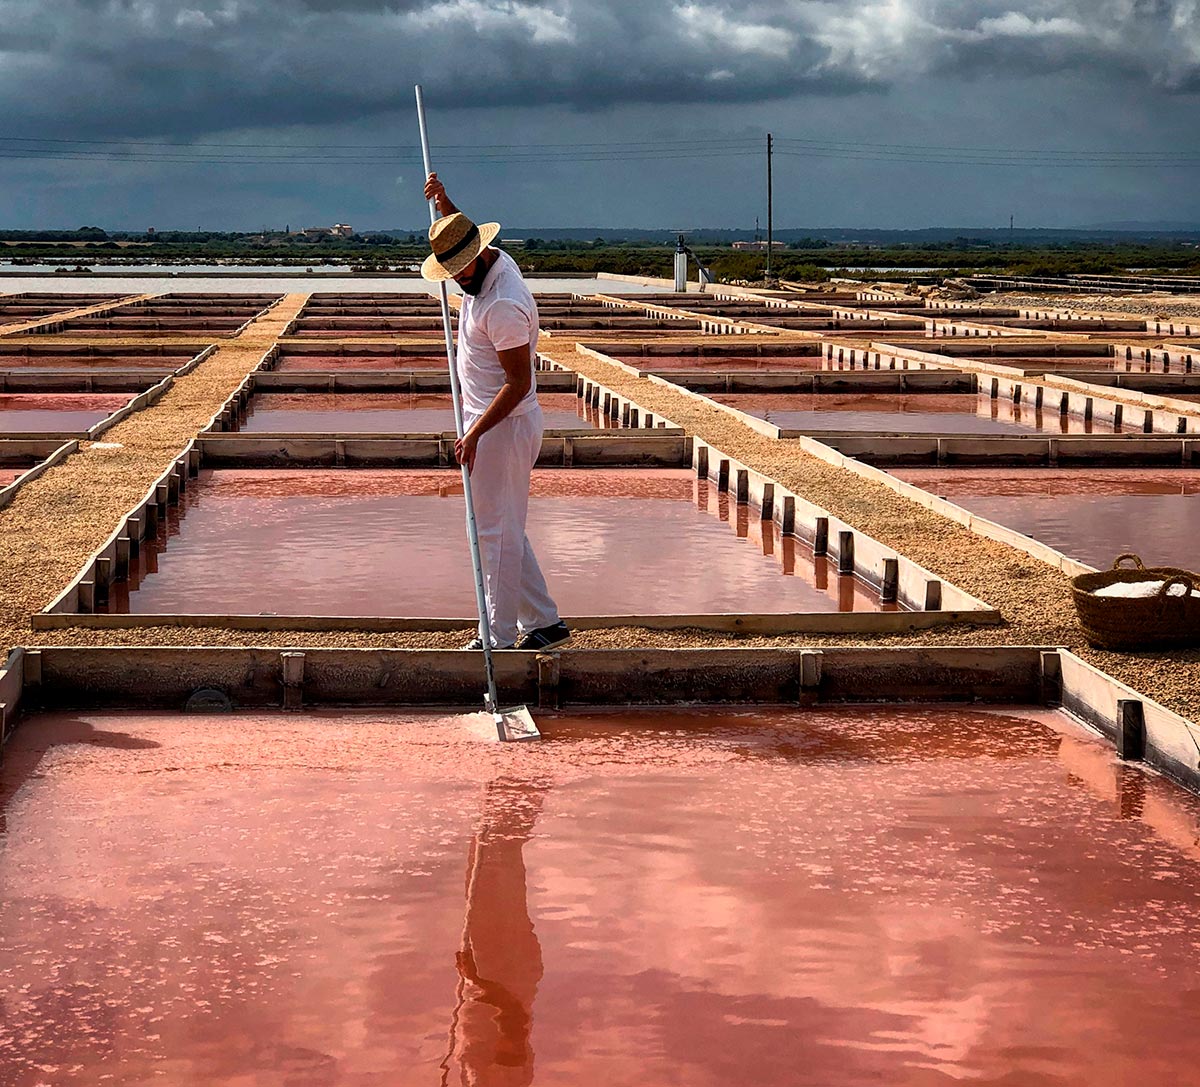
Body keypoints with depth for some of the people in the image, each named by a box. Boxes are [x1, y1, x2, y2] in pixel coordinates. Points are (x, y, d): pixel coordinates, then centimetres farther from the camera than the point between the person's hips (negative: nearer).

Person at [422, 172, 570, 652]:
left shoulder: (503, 305, -25)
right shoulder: (490, 264, 5)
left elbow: (518, 383, -24)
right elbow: (459, 232, 31)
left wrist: (475, 433, -25)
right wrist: (443, 202, 15)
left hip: (503, 427, -10)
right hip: (492, 423, 10)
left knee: (496, 530, -4)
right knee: (505, 529, 14)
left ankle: (499, 637, 3)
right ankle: (544, 622, 20)